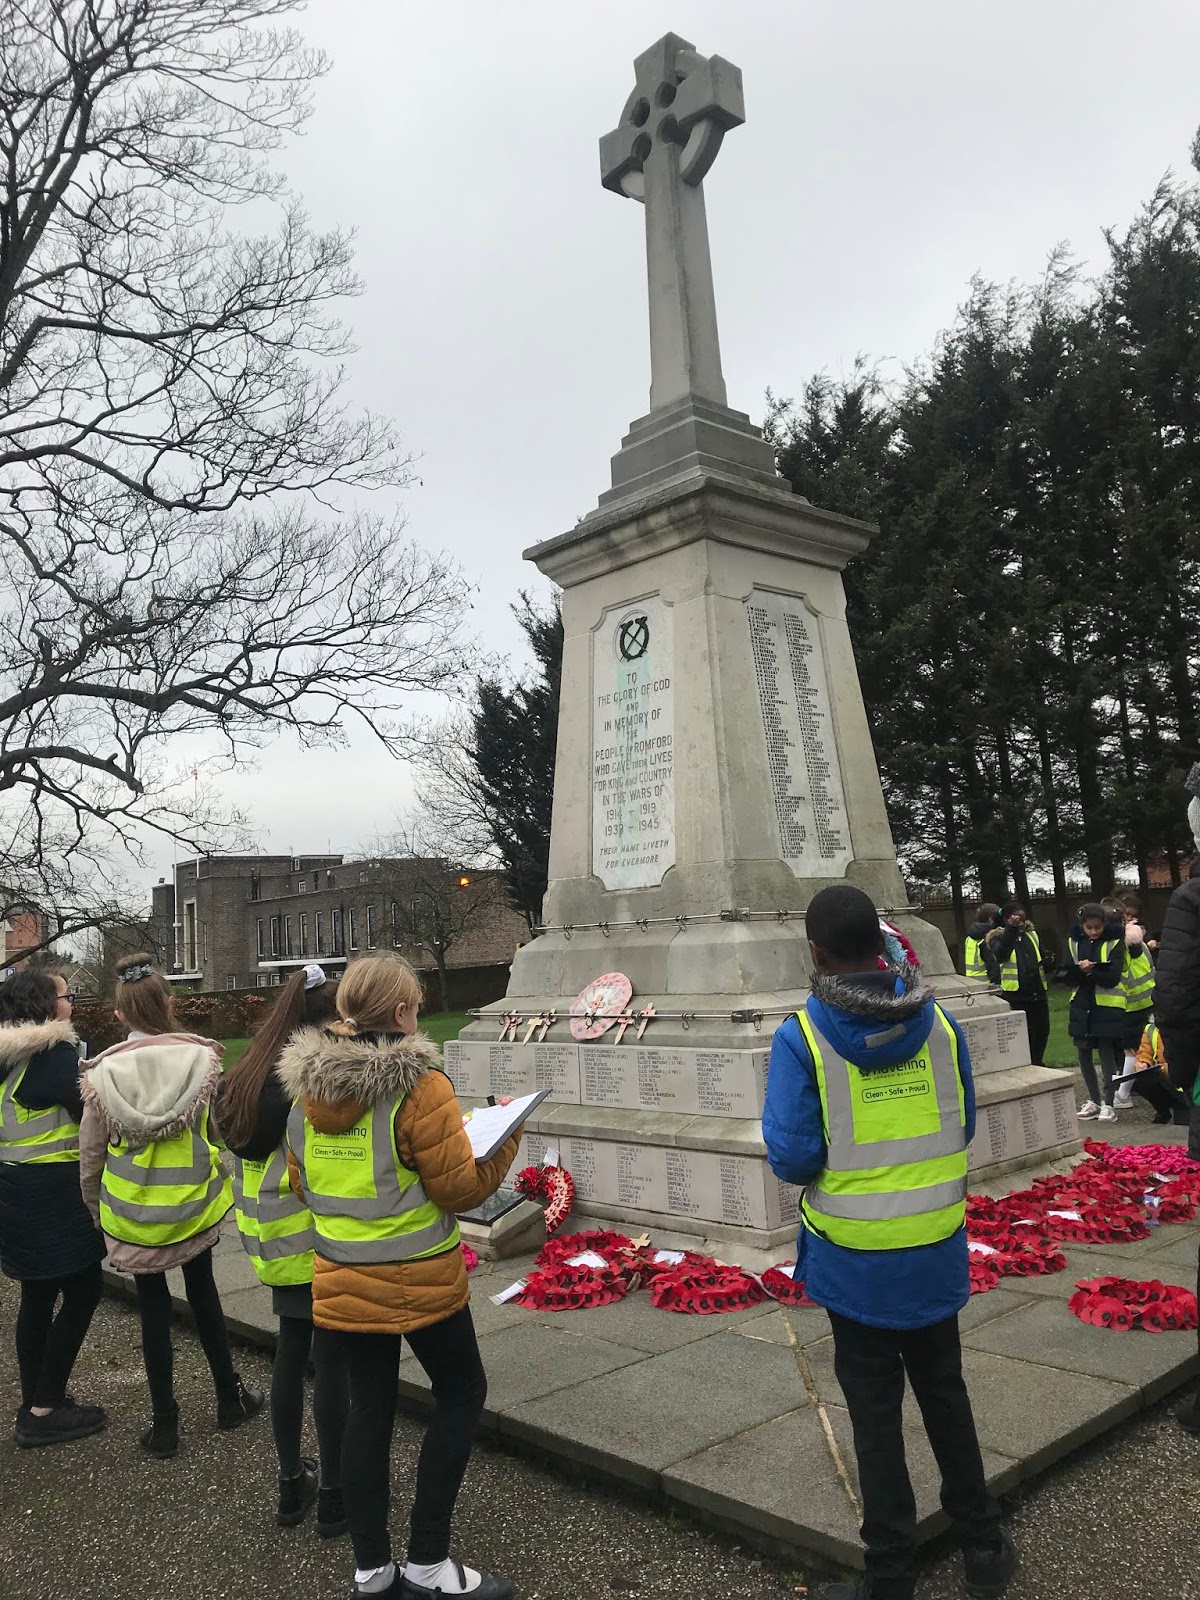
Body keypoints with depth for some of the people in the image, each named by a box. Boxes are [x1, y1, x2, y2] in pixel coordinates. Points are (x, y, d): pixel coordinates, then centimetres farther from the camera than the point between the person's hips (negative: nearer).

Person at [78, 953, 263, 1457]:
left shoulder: (103, 1073, -10)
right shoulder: (202, 1058, -13)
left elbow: (89, 1160, -3)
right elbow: (224, 1132, -4)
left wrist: (97, 1212, 11)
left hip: (134, 1216, -1)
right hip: (195, 1206, 1)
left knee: (153, 1309, 14)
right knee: (203, 1293, 22)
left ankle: (164, 1425, 23)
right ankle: (230, 1399, 33)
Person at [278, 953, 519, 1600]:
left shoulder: (307, 1086, -2)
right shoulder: (419, 1085, -21)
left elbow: (301, 1184, 9)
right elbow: (457, 1186, -16)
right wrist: (506, 1140, -1)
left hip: (341, 1278, 6)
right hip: (419, 1278, -5)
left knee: (368, 1408, 17)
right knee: (461, 1392, 14)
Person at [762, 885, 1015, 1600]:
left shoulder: (802, 1037, -20)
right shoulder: (940, 1022, -7)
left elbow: (792, 1158, -21)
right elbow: (963, 1129, 3)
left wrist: (838, 1165, 1)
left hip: (857, 1258, -3)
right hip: (938, 1249, 4)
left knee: (876, 1412, 13)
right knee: (945, 1391, 24)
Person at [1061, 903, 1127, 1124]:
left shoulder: (1114, 942, -6)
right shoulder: (1074, 942, 4)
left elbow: (1113, 977, -13)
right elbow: (1067, 976, 1)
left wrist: (1091, 970, -28)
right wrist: (1080, 969, -20)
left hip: (1107, 1006, -4)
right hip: (1081, 1005, 4)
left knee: (1107, 1053, -4)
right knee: (1083, 1054, 9)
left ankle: (1108, 1103, 4)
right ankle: (1094, 1101, 23)